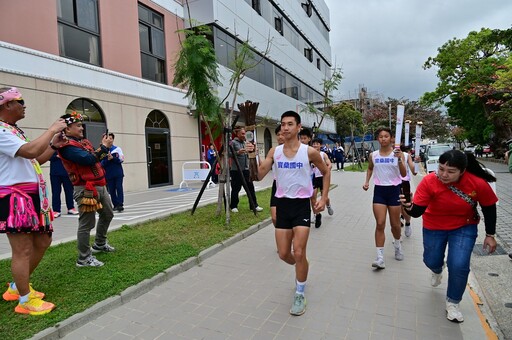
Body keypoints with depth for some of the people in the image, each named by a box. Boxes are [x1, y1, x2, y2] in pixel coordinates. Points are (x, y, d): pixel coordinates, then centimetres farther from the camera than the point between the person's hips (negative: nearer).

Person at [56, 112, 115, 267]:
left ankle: (100, 244, 40)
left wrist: (104, 145, 5)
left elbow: (96, 158, 18)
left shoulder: (83, 142, 16)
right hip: (86, 189, -10)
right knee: (86, 224, -4)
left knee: (108, 214, 23)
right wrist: (104, 147, -17)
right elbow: (88, 159, -27)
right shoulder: (67, 146, -14)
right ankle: (84, 258, 8)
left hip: (100, 186, 10)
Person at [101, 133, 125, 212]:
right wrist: (108, 159, -17)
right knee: (111, 190, 5)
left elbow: (121, 160, -3)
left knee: (119, 188, -5)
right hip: (108, 174, 1)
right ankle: (115, 205, 14)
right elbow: (102, 164, 0)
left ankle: (120, 205, -5)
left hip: (118, 173, -1)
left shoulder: (117, 149, 5)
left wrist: (112, 158, -15)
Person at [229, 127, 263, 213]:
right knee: (236, 188, 3)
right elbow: (229, 154, -12)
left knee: (250, 187, 5)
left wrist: (251, 149, 2)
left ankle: (254, 205, 12)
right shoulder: (233, 142, -4)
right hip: (236, 170, -6)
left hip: (245, 169, 6)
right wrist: (238, 152, -27)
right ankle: (233, 206, 18)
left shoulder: (245, 143, 16)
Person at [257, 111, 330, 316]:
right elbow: (259, 176, -5)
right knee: (284, 254, 9)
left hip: (302, 204, -3)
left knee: (298, 253, -7)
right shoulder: (274, 151, 0)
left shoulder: (309, 152, -8)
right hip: (282, 204, 3)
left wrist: (324, 198, -1)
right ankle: (302, 269, 44)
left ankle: (300, 295, 17)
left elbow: (326, 172, 6)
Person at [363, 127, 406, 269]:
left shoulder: (397, 153, -6)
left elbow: (403, 174, -13)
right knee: (380, 224, -6)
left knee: (395, 224, 12)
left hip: (394, 190, -1)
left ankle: (397, 245, 43)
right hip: (379, 190, 1)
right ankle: (380, 257, -3)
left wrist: (399, 159, -26)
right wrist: (367, 181, 8)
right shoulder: (373, 155, 2)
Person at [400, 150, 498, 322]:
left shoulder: (478, 183, -26)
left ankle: (453, 303, 18)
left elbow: (489, 207, -7)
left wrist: (490, 235, 0)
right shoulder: (429, 182, -29)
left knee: (459, 265, -10)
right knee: (431, 261, 14)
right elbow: (417, 211, -29)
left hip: (464, 228, 0)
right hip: (434, 227, 1)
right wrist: (409, 207, -53)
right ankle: (437, 270, 56)